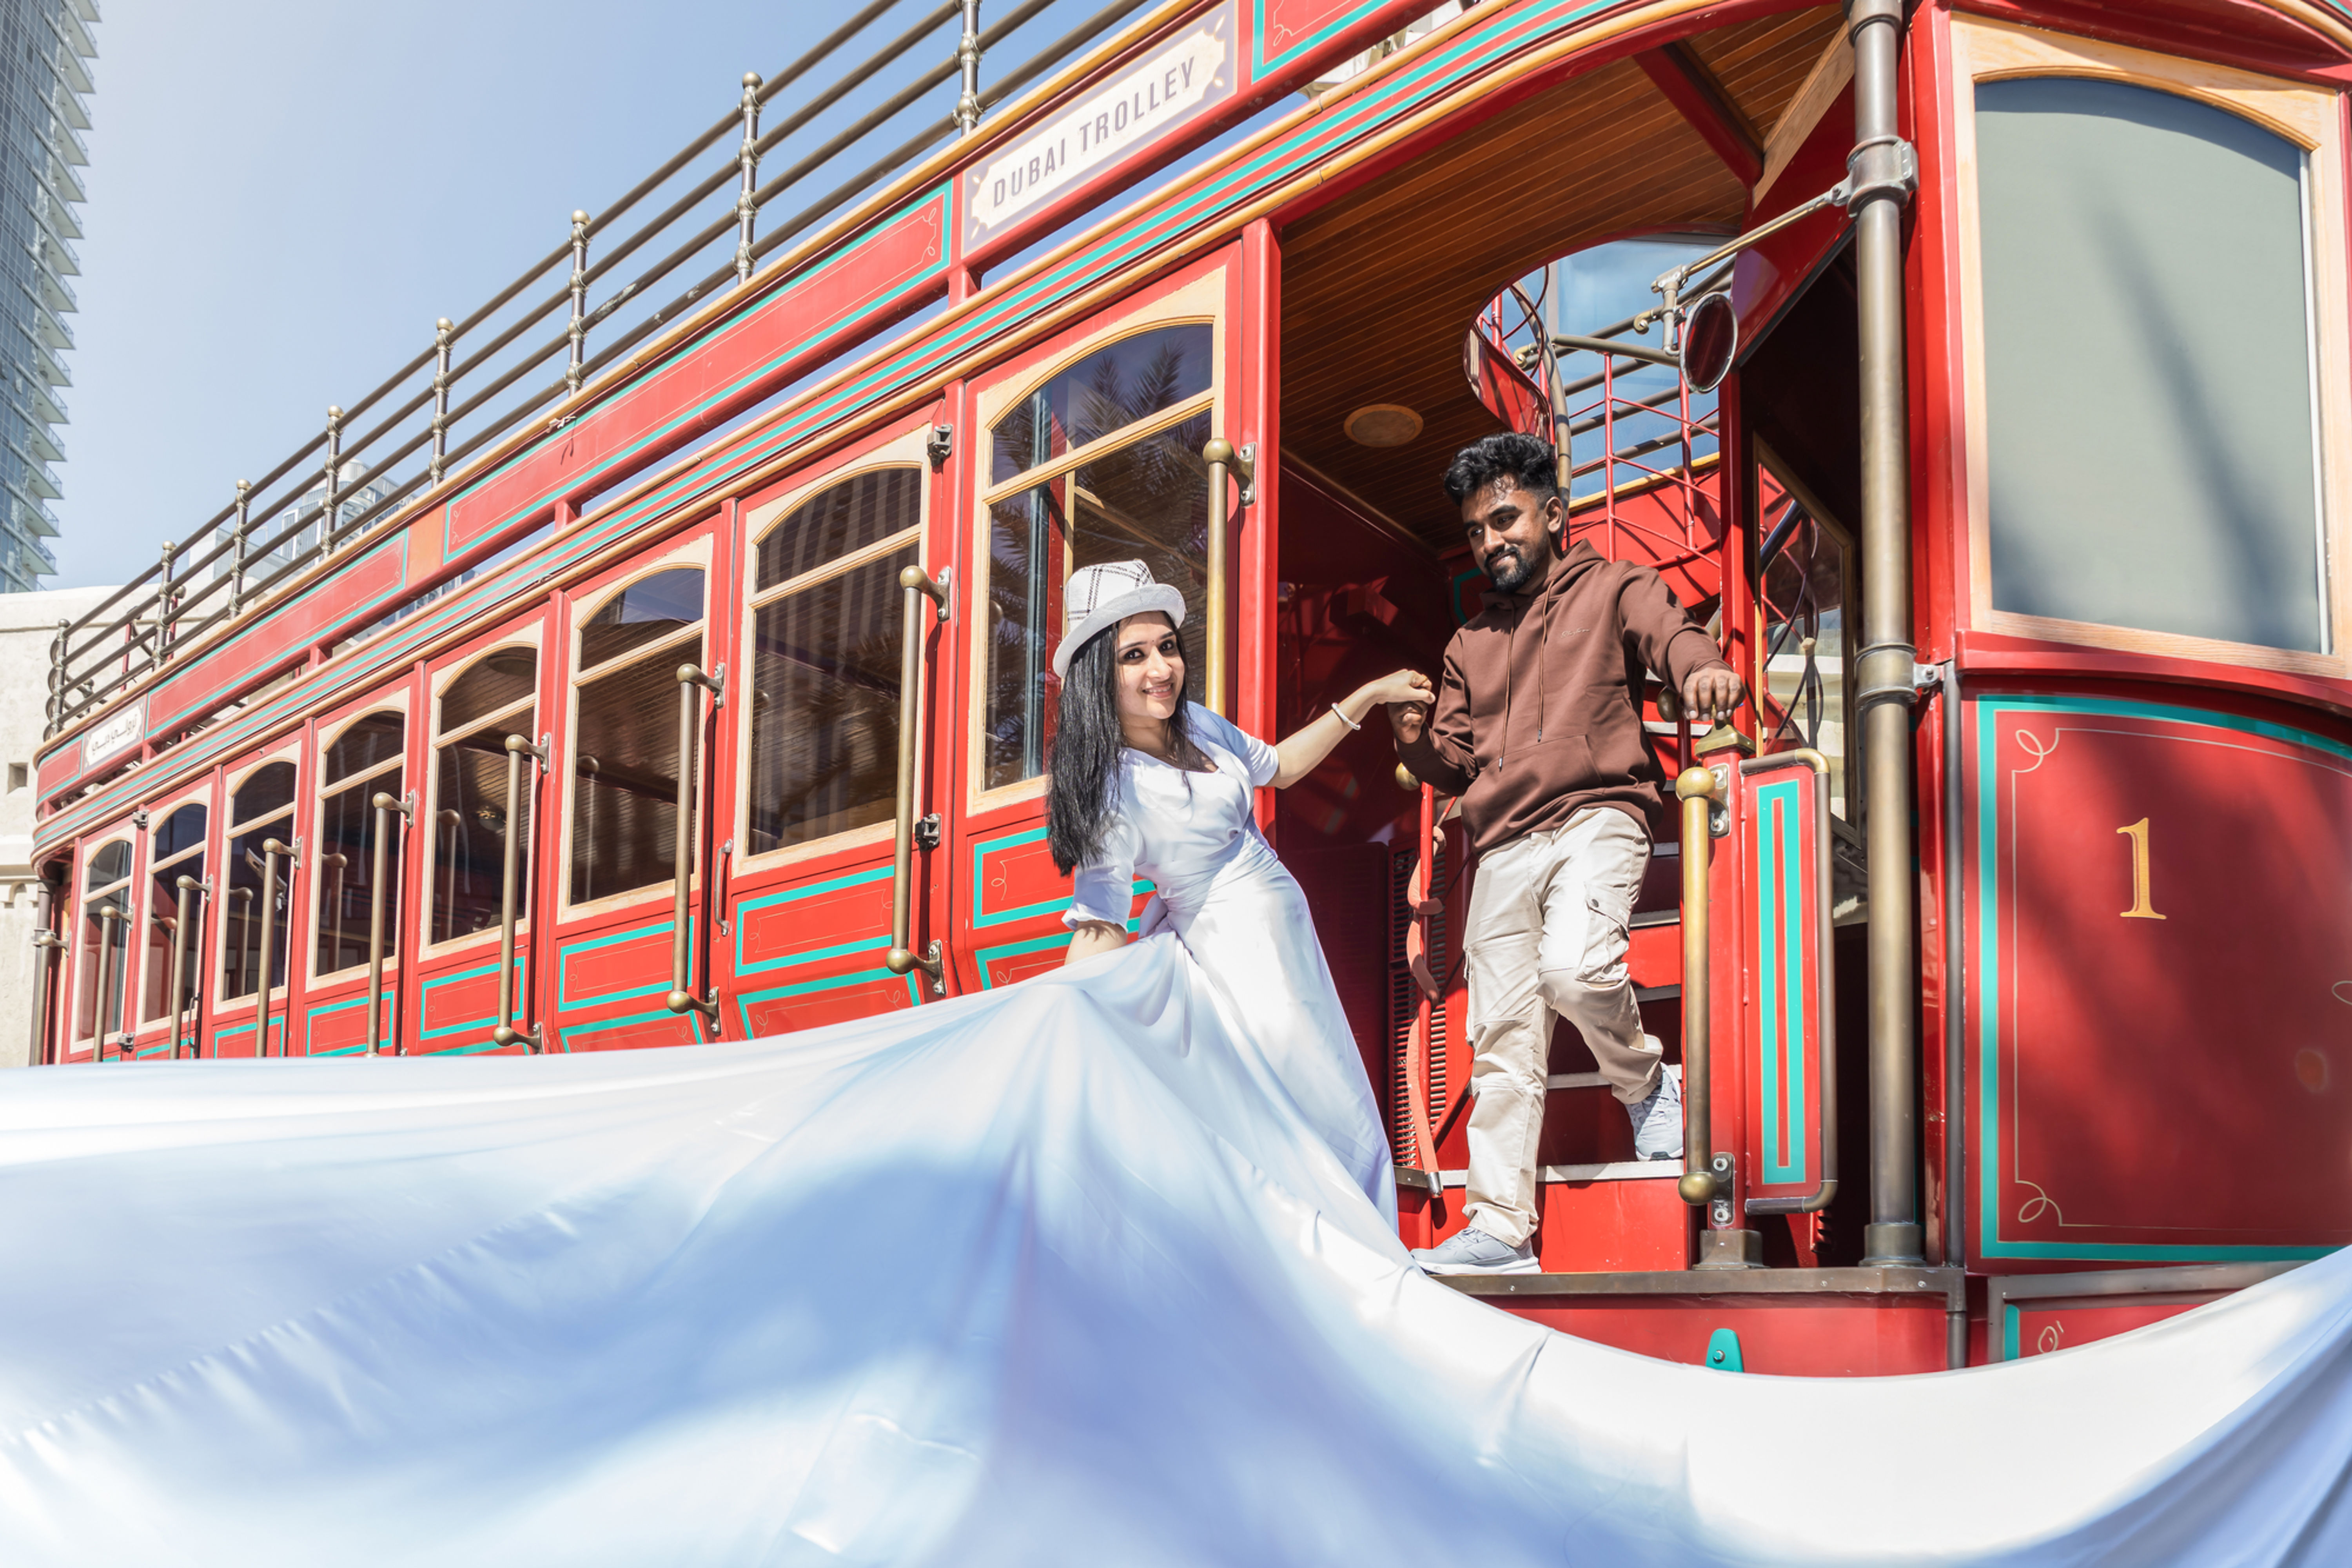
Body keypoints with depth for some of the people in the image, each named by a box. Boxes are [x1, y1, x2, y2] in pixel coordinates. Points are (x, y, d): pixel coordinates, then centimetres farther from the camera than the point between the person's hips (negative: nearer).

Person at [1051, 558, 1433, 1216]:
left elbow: (1277, 766, 18)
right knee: (1329, 1112, -3)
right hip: (1236, 946, -9)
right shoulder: (1115, 790, -25)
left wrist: (1367, 698, 18)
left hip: (1278, 926, 9)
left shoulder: (1195, 723, 0)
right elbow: (1099, 927, -27)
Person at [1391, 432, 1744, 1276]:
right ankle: (1500, 1230, 2)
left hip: (1597, 817, -5)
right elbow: (1454, 764, 25)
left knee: (1574, 968, -31)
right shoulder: (1471, 642, 25)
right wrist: (1414, 738, 2)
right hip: (1504, 849, 5)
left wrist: (1700, 668, -35)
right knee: (1503, 1041, -1)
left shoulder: (1611, 588, 11)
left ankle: (1648, 1084, 0)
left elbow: (1667, 630, -11)